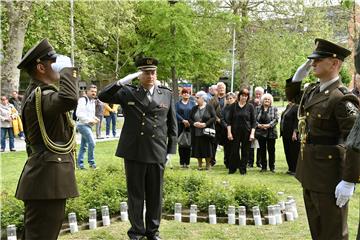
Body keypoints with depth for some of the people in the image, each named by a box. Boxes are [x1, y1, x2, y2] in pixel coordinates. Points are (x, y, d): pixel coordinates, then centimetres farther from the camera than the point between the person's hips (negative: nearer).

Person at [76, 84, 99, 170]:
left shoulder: (93, 101, 15)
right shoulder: (83, 100, -13)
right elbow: (79, 114, -22)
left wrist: (95, 118, 5)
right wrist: (90, 120, -22)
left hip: (88, 125, 9)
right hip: (82, 124, -9)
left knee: (83, 146, 13)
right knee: (92, 143, -15)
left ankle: (80, 163, 20)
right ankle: (91, 162, -3)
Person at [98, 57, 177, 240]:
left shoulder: (167, 95, 7)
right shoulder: (128, 93, 3)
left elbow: (172, 125, 9)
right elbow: (103, 96, -6)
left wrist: (171, 150, 5)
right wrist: (123, 81, -15)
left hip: (157, 154, 1)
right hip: (134, 152, -1)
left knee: (155, 195, 10)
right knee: (135, 194, 8)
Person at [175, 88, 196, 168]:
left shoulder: (192, 103, 12)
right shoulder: (178, 103, 10)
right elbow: (176, 113, -3)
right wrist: (183, 120, -15)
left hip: (190, 126, 0)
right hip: (180, 126, 0)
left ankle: (187, 162, 5)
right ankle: (182, 162, 5)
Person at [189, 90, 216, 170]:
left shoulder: (209, 107, -1)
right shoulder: (194, 108, 12)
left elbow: (214, 117, -8)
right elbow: (190, 119, 11)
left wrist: (205, 124, -18)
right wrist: (194, 123, -10)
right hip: (196, 133, 4)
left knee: (207, 149, 0)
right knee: (198, 149, 4)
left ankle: (208, 164, 14)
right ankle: (199, 165, 16)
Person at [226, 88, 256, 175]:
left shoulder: (250, 106, 2)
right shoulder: (233, 106, 3)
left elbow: (253, 121, 2)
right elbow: (229, 120, 4)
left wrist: (252, 133, -6)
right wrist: (229, 132, -4)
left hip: (247, 132, 0)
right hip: (235, 132, 0)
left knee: (245, 152, 4)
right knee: (234, 151, 1)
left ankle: (243, 169, 14)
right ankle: (232, 168, 12)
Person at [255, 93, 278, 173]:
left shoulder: (274, 109, 4)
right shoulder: (258, 108, 8)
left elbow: (276, 119, -5)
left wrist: (269, 125, -18)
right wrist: (258, 125, -15)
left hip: (271, 132, -1)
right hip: (261, 132, 1)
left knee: (271, 150, 2)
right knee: (262, 150, 5)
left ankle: (272, 167, 10)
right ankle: (263, 167, 13)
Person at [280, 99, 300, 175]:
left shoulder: (297, 107, -15)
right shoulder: (288, 106, 13)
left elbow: (297, 121, -19)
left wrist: (295, 133, -22)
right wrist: (282, 132, 17)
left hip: (292, 134, -9)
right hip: (286, 134, 9)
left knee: (294, 152, -1)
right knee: (287, 152, 14)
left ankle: (295, 170, 6)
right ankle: (291, 168, 24)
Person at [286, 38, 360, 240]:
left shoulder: (342, 98, -20)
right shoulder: (312, 91, 7)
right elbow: (291, 95, 29)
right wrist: (300, 74, 10)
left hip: (329, 175, -9)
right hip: (310, 171, 9)